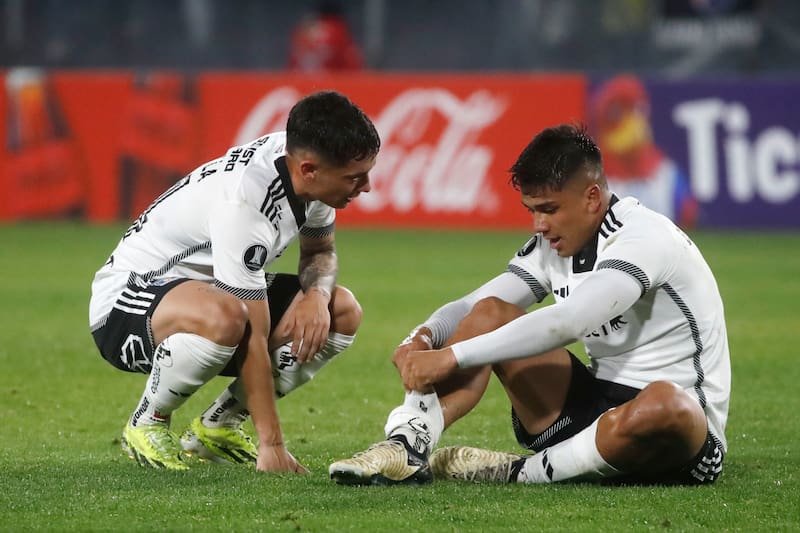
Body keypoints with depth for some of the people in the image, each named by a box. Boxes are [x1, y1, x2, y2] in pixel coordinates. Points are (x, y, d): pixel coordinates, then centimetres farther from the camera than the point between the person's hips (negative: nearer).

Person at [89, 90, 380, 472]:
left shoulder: (302, 157, -9)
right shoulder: (243, 201, -34)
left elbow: (320, 251, 11)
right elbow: (253, 339, -32)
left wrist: (317, 294, -13)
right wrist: (271, 445, -30)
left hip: (205, 286, 9)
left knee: (343, 311, -3)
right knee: (225, 318, -41)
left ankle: (218, 425, 7)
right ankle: (147, 424, -12)